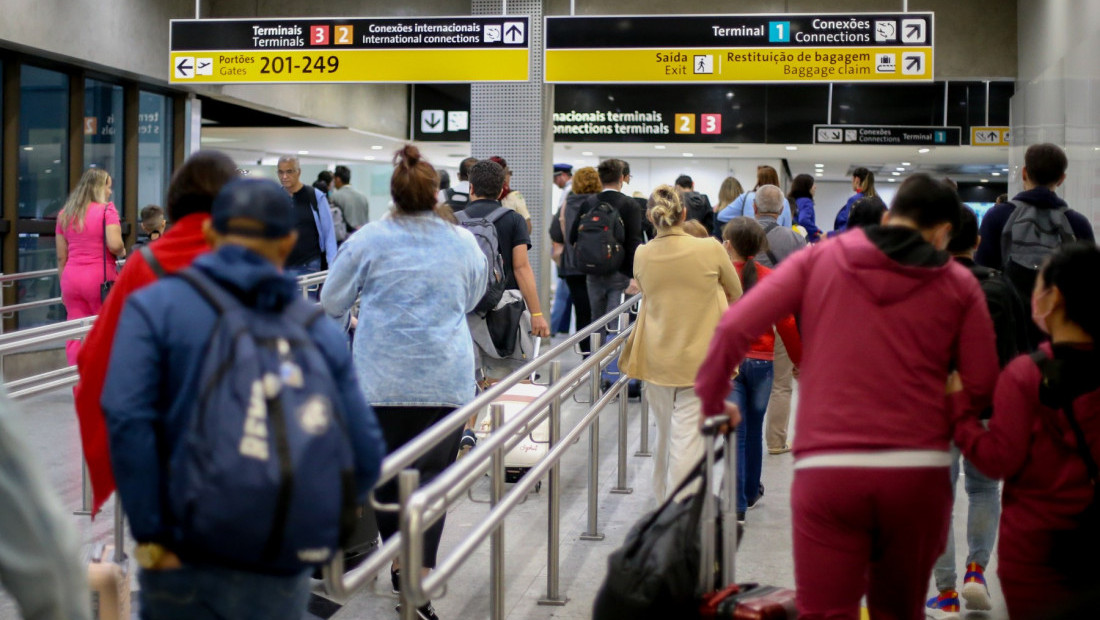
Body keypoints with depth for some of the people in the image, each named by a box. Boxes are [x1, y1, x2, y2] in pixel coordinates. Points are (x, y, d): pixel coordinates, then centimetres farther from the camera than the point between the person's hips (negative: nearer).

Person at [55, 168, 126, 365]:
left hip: (71, 278, 5)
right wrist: (122, 252, 1)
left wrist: (63, 286, 17)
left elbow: (61, 257, 10)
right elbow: (115, 245, -20)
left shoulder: (64, 214, 9)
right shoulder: (106, 210, -7)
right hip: (100, 279, -5)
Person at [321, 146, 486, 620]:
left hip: (384, 380, -1)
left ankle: (399, 562, 25)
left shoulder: (370, 240, -3)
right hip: (447, 380, 1)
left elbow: (331, 304, 8)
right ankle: (422, 574, -9)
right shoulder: (464, 242, 4)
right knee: (432, 473, 1)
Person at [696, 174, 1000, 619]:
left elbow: (734, 327, 1)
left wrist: (712, 400, 15)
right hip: (919, 470, 1)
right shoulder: (958, 284, 7)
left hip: (826, 469, -1)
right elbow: (981, 388, 4)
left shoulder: (819, 259, 7)